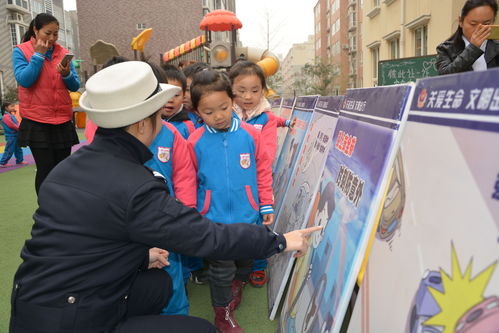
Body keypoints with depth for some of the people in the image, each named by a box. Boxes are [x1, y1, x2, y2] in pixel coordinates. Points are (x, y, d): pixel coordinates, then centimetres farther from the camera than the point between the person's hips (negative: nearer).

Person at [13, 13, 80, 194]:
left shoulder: (63, 52, 8)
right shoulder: (20, 51, 0)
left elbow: (75, 86, 5)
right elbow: (24, 80, -15)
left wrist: (66, 74, -16)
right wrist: (39, 54, -12)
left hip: (63, 121, 3)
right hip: (36, 123, -3)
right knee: (45, 169, -6)